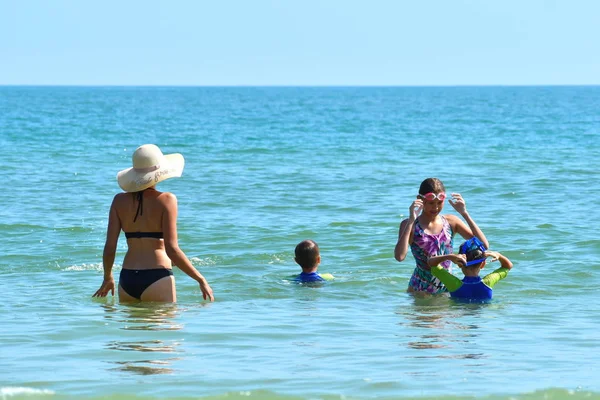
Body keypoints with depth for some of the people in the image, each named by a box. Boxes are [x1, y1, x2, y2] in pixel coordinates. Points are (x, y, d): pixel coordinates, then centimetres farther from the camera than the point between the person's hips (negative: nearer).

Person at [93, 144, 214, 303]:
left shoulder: (120, 201, 5)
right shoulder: (166, 200, -6)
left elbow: (109, 248, 2)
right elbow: (172, 249, -12)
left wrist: (107, 278, 20)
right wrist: (201, 280, -4)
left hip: (127, 279, 4)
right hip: (157, 278, -4)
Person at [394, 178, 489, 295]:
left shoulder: (451, 222, 7)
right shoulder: (410, 225, -1)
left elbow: (484, 245, -2)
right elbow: (399, 256, -19)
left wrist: (464, 214, -7)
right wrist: (411, 220, -18)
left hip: (449, 289, 3)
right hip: (420, 290, -3)